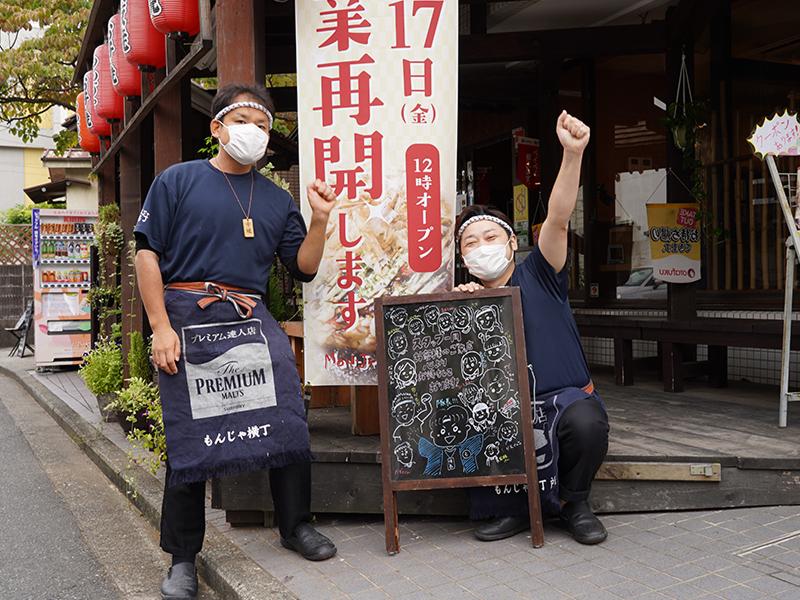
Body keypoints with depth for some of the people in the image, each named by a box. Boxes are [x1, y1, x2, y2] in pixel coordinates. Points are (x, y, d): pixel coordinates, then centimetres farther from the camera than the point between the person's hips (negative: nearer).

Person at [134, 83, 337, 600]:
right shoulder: (178, 181, 4)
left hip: (253, 320, 3)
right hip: (189, 320, -3)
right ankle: (183, 557, 19)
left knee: (289, 423, -2)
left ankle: (296, 525, 21)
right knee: (189, 437, 2)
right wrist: (162, 328, -9)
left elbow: (304, 267, 12)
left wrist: (320, 221, -4)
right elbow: (148, 255, -1)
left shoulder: (276, 199, 15)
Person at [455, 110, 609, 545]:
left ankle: (575, 502, -1)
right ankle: (513, 508, -1)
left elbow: (558, 220, -14)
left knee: (587, 424, -34)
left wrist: (573, 154, -29)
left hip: (564, 397, -2)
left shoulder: (538, 277, 2)